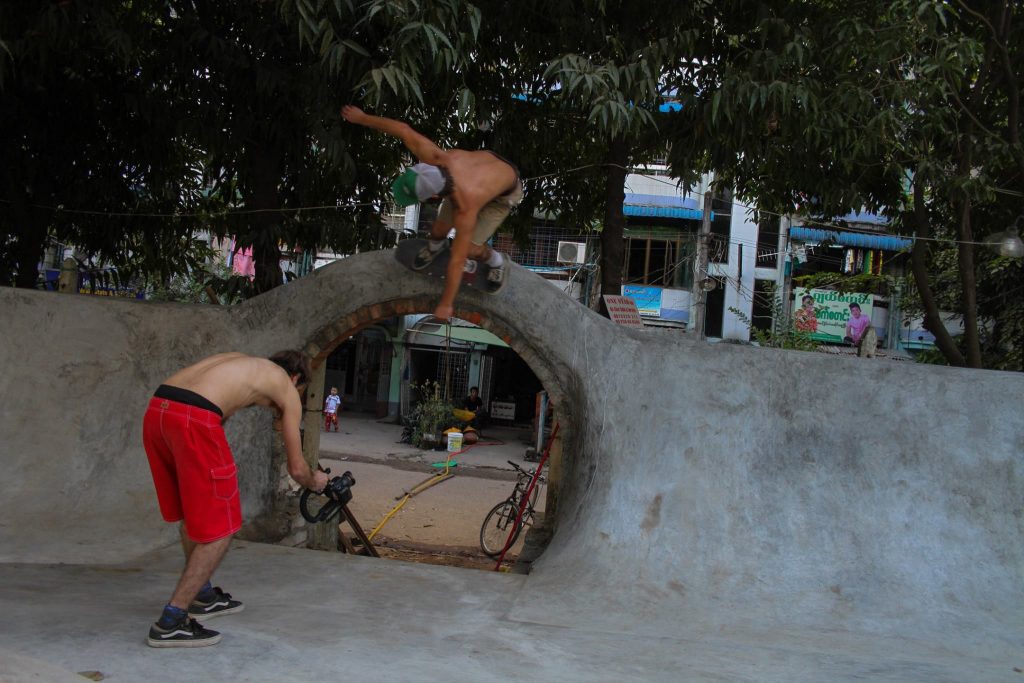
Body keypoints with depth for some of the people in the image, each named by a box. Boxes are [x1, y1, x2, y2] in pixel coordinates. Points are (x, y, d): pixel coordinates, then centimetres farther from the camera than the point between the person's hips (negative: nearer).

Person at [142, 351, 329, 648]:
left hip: (155, 410, 8)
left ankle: (202, 596, 42)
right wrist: (314, 482, 43)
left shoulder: (241, 362, 33)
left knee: (191, 514, 25)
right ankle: (170, 623, 6)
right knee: (219, 530, 7)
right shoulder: (288, 388, 17)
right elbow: (296, 468, 20)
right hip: (192, 420, -8)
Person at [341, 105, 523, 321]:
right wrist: (361, 118, -10)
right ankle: (435, 245, 43)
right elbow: (404, 130, -24)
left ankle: (496, 262, 24)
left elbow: (457, 261, -35)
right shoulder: (437, 159, -38)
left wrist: (445, 304, -23)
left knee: (470, 249, -12)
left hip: (506, 190, -5)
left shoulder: (465, 209, -45)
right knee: (439, 229, 4)